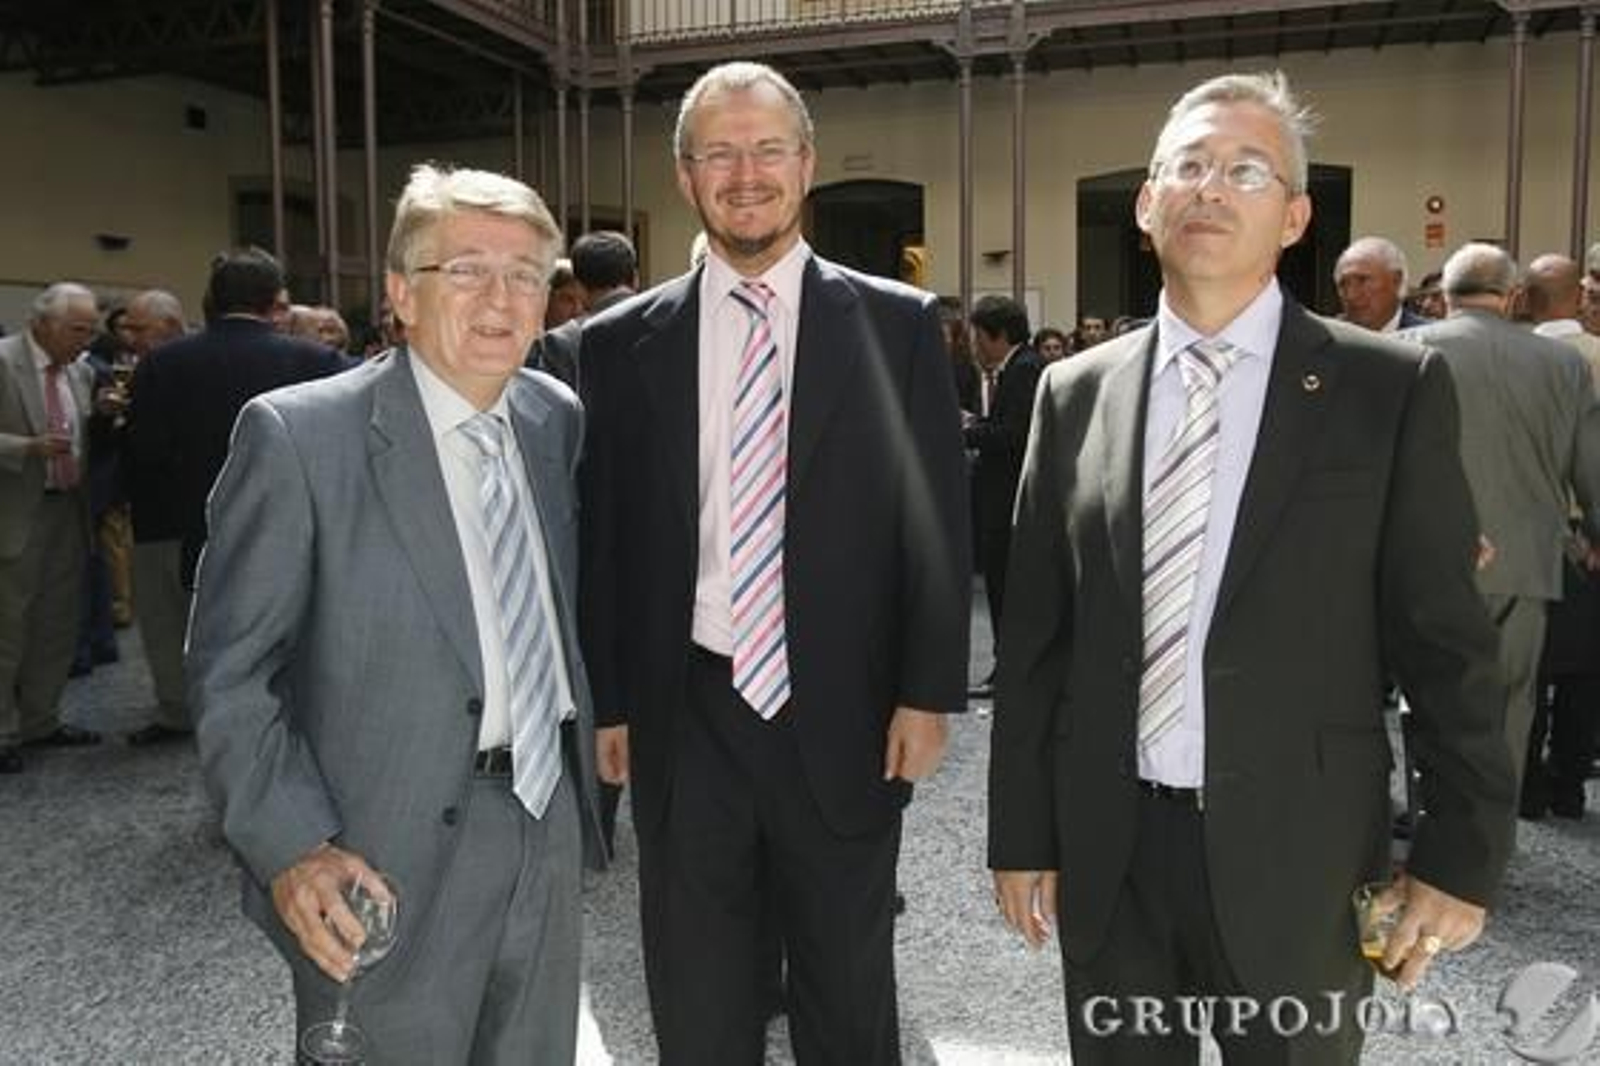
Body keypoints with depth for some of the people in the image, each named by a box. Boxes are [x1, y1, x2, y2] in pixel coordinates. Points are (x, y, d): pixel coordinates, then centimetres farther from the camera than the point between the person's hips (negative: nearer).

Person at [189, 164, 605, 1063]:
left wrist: (590, 728, 10)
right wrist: (292, 849, -17)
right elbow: (231, 672, -10)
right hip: (387, 861, -5)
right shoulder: (298, 436, -12)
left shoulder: (557, 418, 5)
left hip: (548, 829, 6)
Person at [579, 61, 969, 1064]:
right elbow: (604, 534, 5)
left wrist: (928, 690, -6)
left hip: (844, 716, -1)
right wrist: (609, 702, 4)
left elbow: (938, 521, -2)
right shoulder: (622, 342, 2)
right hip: (685, 718, 1)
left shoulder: (897, 323, -1)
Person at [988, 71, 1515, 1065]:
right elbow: (1036, 636, 4)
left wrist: (1462, 855, -4)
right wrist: (1023, 831, 4)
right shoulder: (1075, 393, 3)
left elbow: (1447, 640, -3)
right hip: (1107, 852, 2)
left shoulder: (1391, 387, -4)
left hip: (1294, 854, -2)